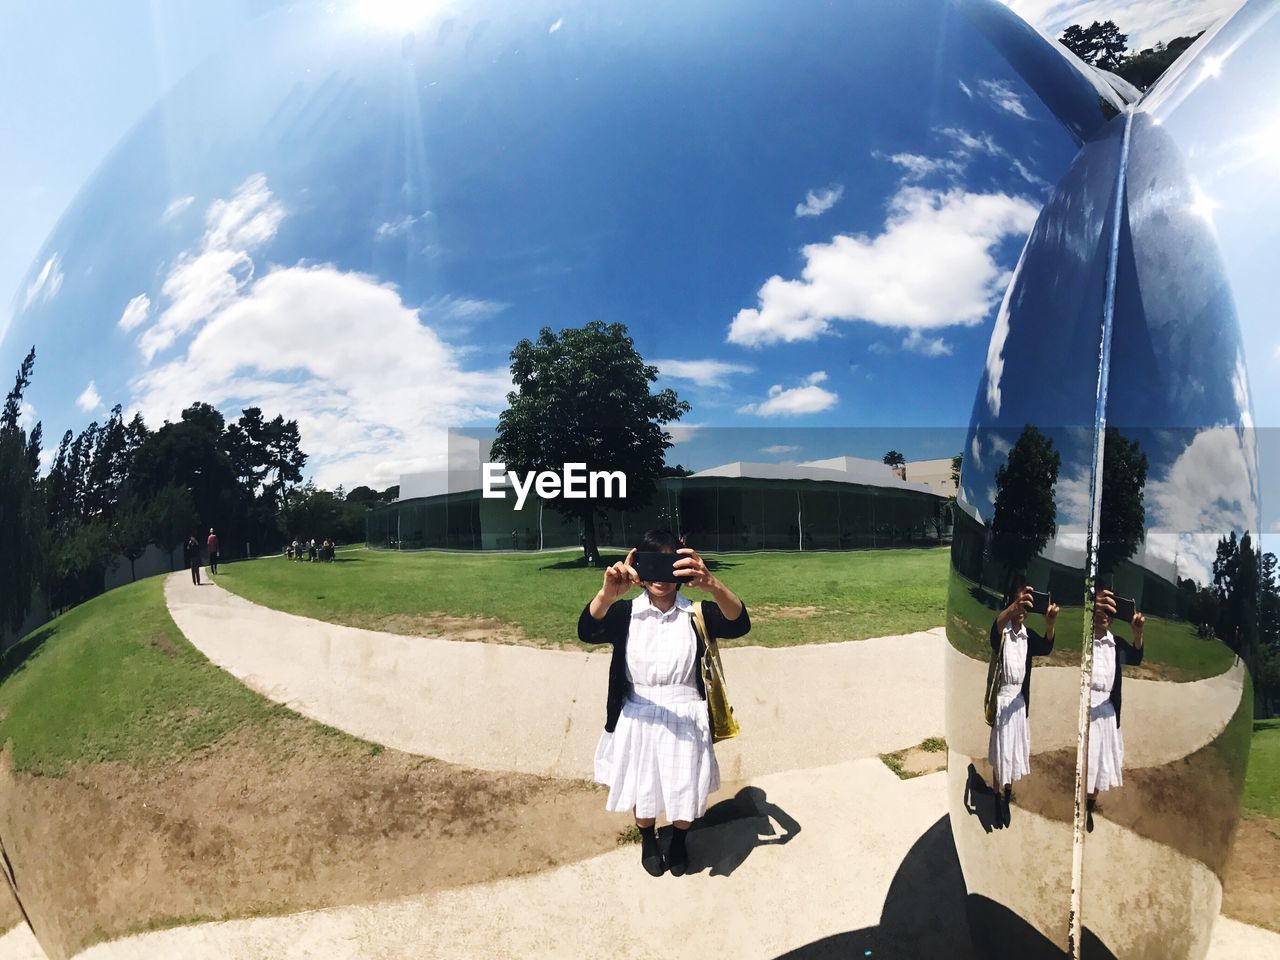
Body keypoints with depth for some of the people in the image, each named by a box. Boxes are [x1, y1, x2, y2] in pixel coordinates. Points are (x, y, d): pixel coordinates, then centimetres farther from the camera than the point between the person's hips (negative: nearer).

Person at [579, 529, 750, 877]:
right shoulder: (625, 612, -7)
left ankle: (679, 842, 47)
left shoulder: (695, 613, -8)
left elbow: (739, 624, -27)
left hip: (686, 719, 0)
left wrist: (712, 584, -48)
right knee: (642, 788, 18)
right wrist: (607, 594, -50)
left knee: (685, 788, 13)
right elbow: (587, 631, -26)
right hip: (638, 718, 1)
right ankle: (648, 840, 50)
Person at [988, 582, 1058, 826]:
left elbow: (1046, 648, -15)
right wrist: (1013, 607, -56)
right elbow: (995, 627, -37)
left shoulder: (1028, 634, 5)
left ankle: (1008, 794, 27)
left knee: (1016, 750, 12)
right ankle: (998, 798, 15)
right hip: (1002, 698, -5)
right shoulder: (1002, 630, -11)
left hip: (1020, 700, 5)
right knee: (1000, 751, 2)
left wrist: (1050, 623, -36)